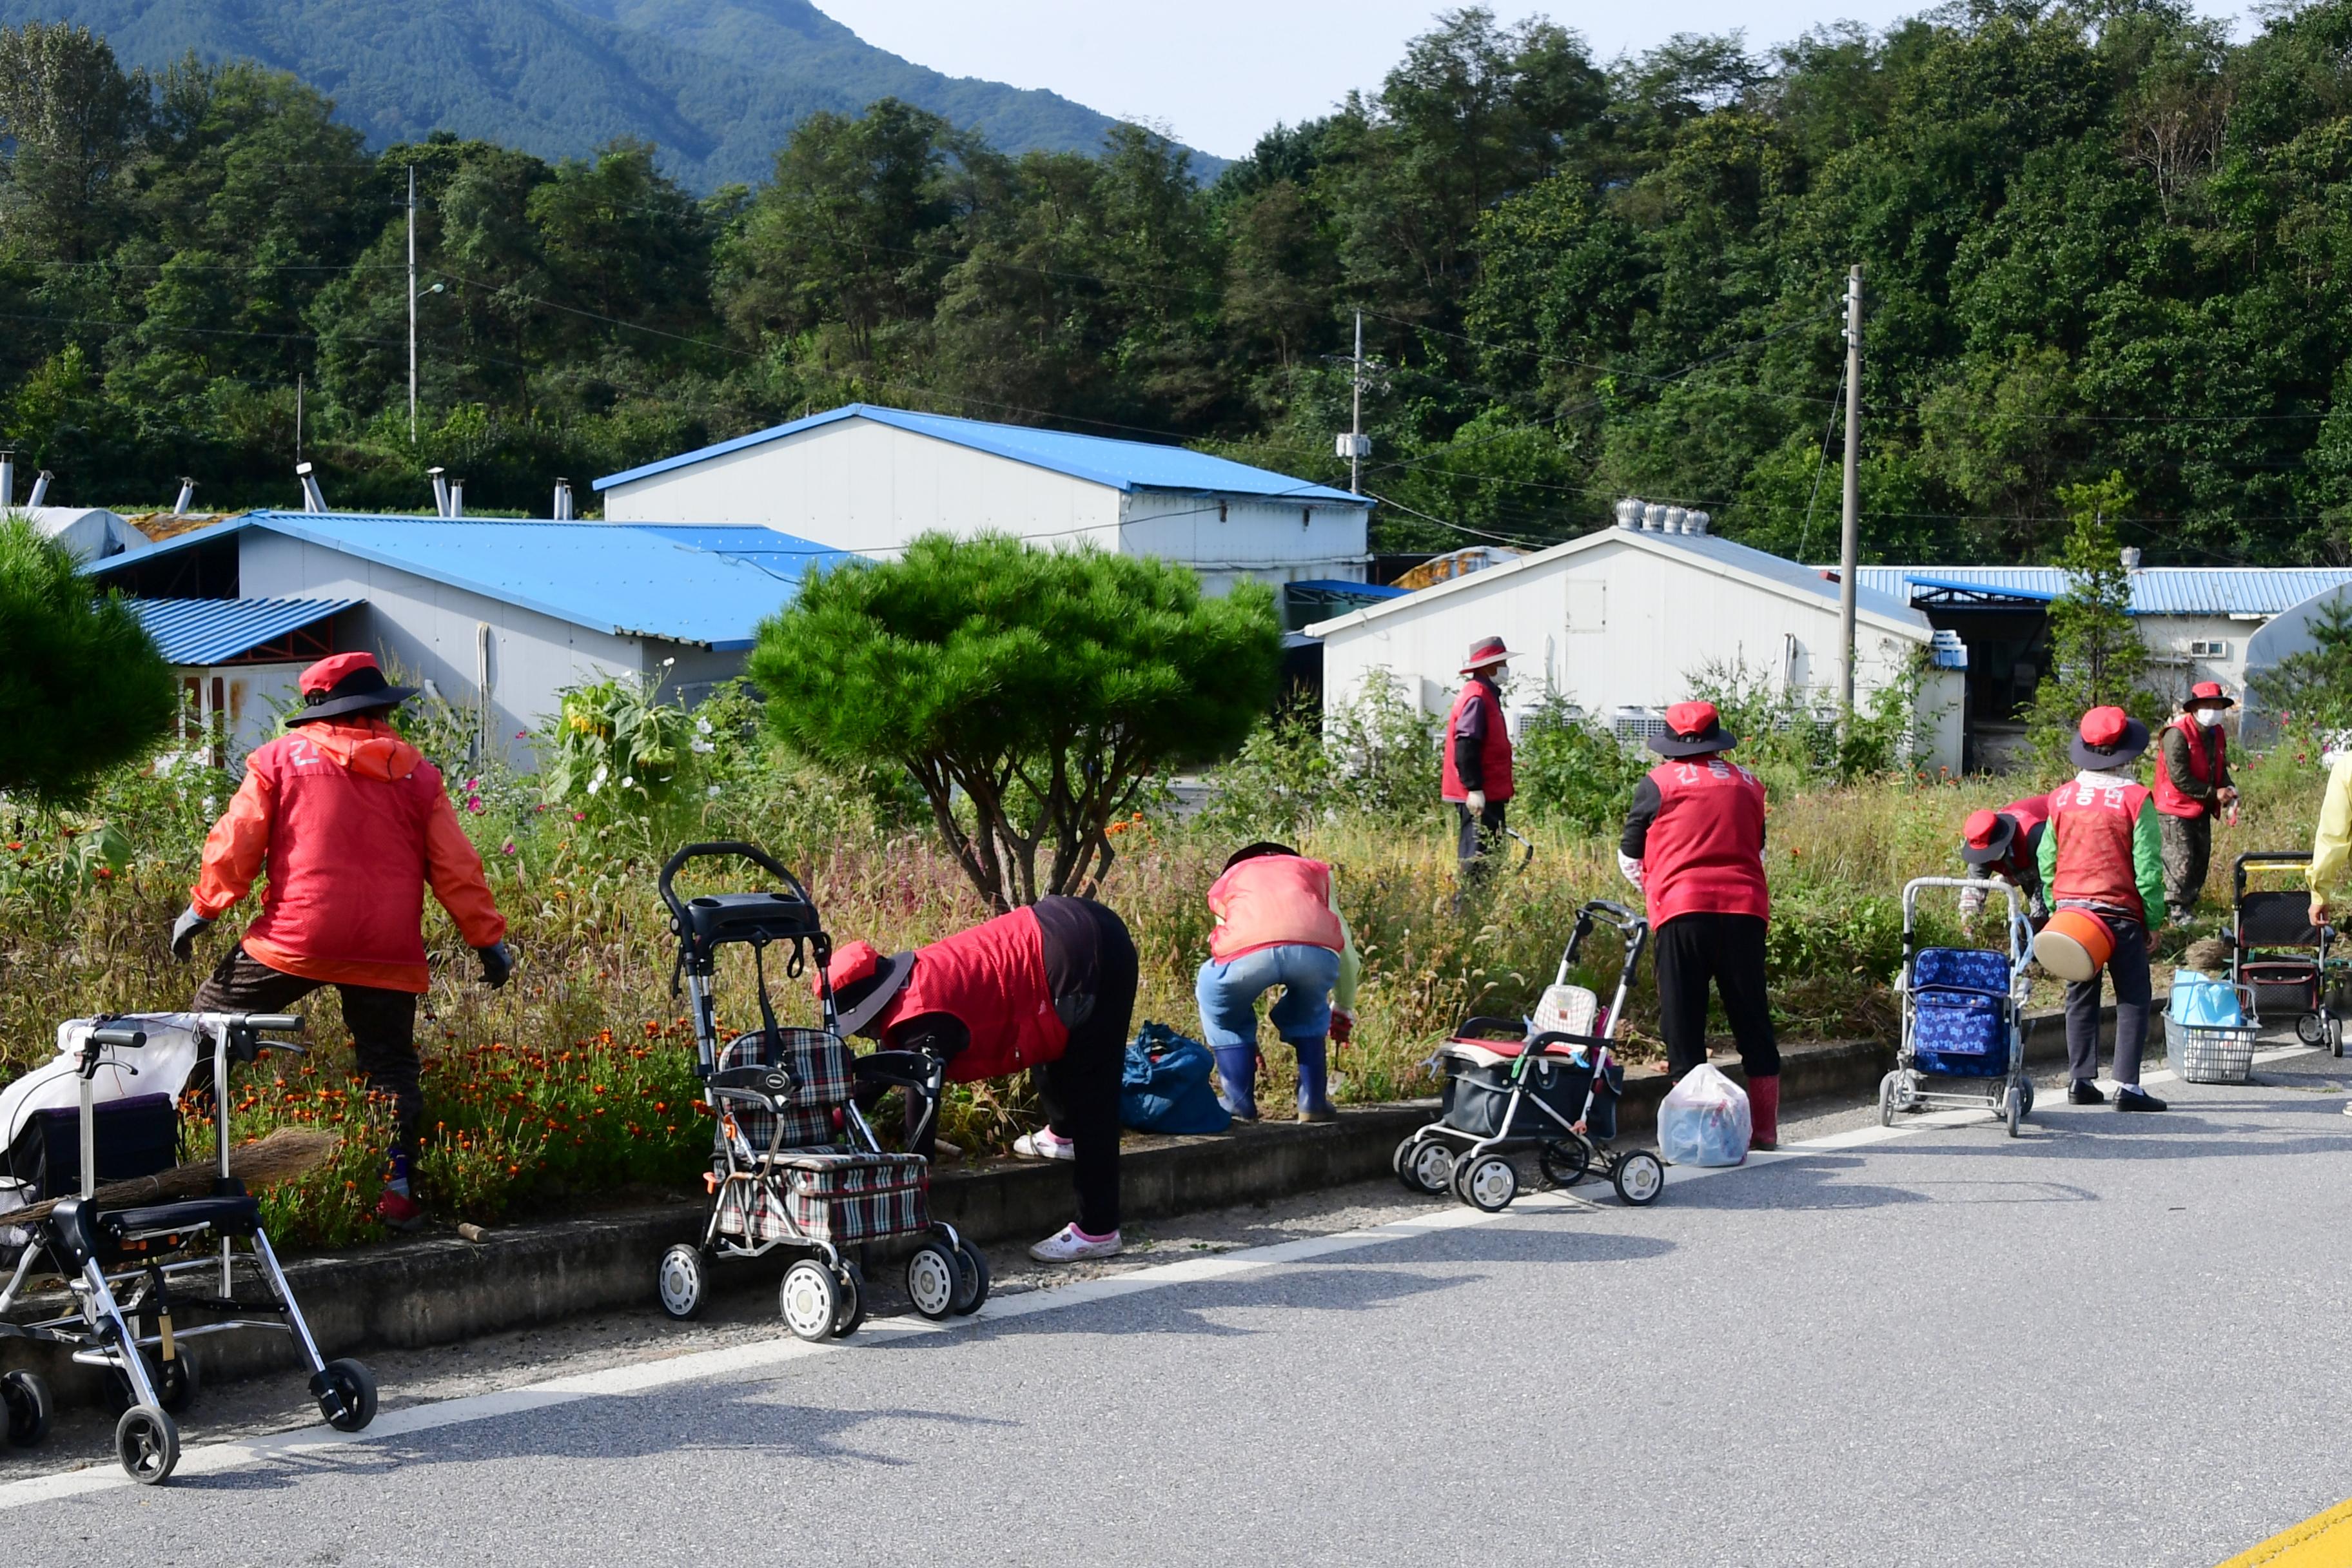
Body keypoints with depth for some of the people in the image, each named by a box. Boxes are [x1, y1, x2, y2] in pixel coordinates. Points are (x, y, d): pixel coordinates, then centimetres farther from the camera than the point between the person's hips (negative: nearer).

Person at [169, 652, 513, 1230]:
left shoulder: (281, 758, 6)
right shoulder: (416, 772, 10)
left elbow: (236, 843, 1)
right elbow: (455, 868, 8)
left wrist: (203, 907, 11)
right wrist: (488, 938, 14)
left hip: (294, 938, -2)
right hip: (387, 953, 2)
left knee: (213, 1019, 15)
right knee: (389, 1066, 10)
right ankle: (396, 1189, 2)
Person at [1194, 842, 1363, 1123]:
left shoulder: (1228, 880, 39)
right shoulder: (1316, 871, 40)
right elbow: (1347, 955, 43)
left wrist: (1243, 1045, 55)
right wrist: (1343, 1009, 60)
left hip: (1248, 951, -1)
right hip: (1317, 950, 1)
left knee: (1222, 1011, 31)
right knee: (1307, 1012, 34)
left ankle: (1238, 1104, 24)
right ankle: (1313, 1102, 27)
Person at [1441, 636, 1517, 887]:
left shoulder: (1486, 695, 19)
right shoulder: (1476, 698, -15)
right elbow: (1465, 748, -21)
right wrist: (1474, 789, -24)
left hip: (1487, 793, 11)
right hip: (1480, 796, -11)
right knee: (1478, 856, -10)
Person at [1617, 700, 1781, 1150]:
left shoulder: (1659, 783, 5)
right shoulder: (1748, 783, 15)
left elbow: (1629, 859, 12)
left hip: (1682, 912, -3)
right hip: (1745, 910, 3)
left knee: (1684, 1020, 2)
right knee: (1752, 1019, 11)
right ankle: (1765, 1128, 14)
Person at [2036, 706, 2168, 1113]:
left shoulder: (2062, 798, 3)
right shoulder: (2135, 799, -9)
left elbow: (2047, 861, 8)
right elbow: (2147, 865, -9)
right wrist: (2152, 917, -1)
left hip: (2070, 910, 4)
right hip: (2119, 912, -4)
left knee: (2080, 997, 13)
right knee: (2132, 999, 2)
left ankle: (2081, 1080, 12)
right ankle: (2127, 1086, -4)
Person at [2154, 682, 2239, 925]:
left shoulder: (2216, 734, 9)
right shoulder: (2177, 734, -19)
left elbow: (2220, 769, 19)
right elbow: (2179, 777, -22)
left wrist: (2229, 790, -3)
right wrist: (2213, 794, -19)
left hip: (2202, 810, 9)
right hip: (2176, 810, -9)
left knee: (2201, 860, 12)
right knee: (2181, 861, -8)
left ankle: (2188, 906, 22)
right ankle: (2176, 911, 0)